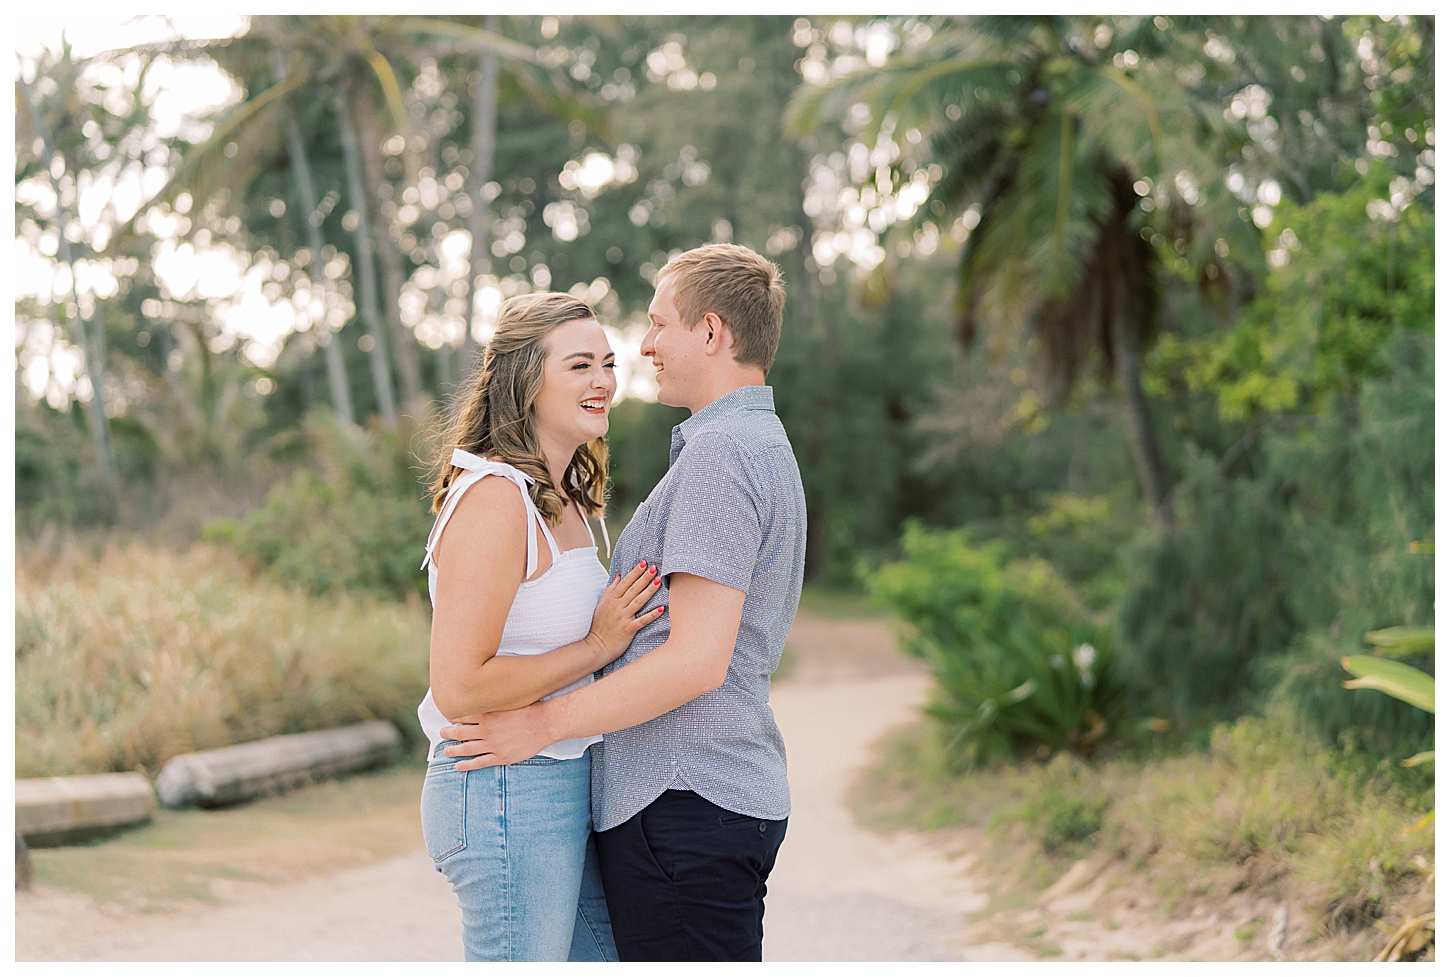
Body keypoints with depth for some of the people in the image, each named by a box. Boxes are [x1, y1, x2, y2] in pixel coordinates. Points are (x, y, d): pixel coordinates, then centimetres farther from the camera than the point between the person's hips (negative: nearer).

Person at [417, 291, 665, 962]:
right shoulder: (495, 498, -18)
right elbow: (457, 687, -22)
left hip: (567, 791, 10)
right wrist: (597, 646, -16)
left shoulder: (564, 499, 13)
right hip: (506, 794, -10)